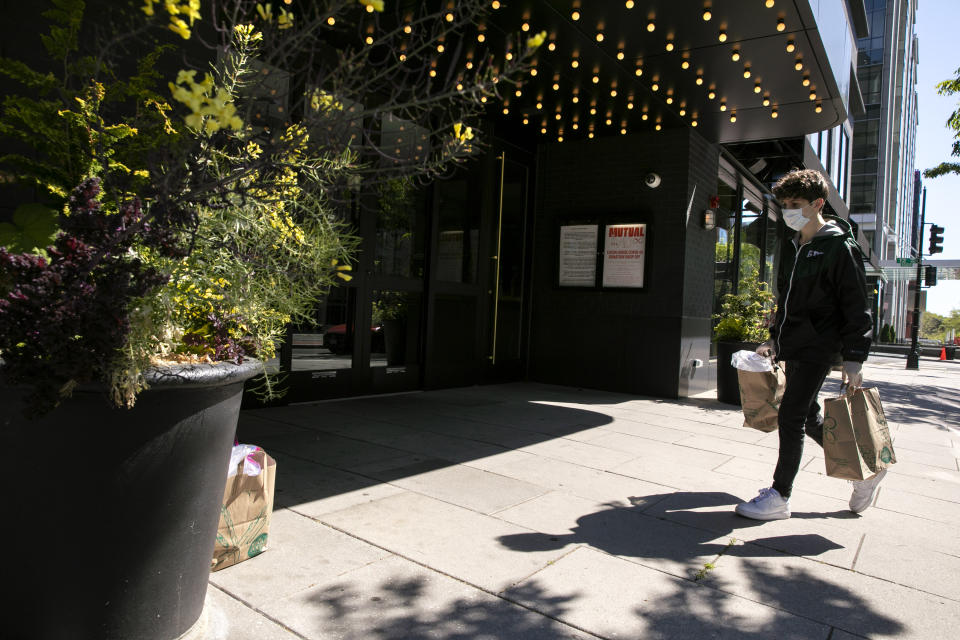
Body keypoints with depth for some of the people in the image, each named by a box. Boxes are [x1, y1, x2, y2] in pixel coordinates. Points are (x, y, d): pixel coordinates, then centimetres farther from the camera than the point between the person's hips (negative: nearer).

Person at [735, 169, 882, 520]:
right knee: (808, 417, 15)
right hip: (794, 347, 9)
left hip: (818, 348, -8)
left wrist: (853, 358, -17)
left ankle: (780, 497, 3)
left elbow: (856, 308, -12)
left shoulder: (840, 247, -10)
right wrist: (774, 338, 21)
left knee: (791, 416, -8)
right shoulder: (792, 247, 15)